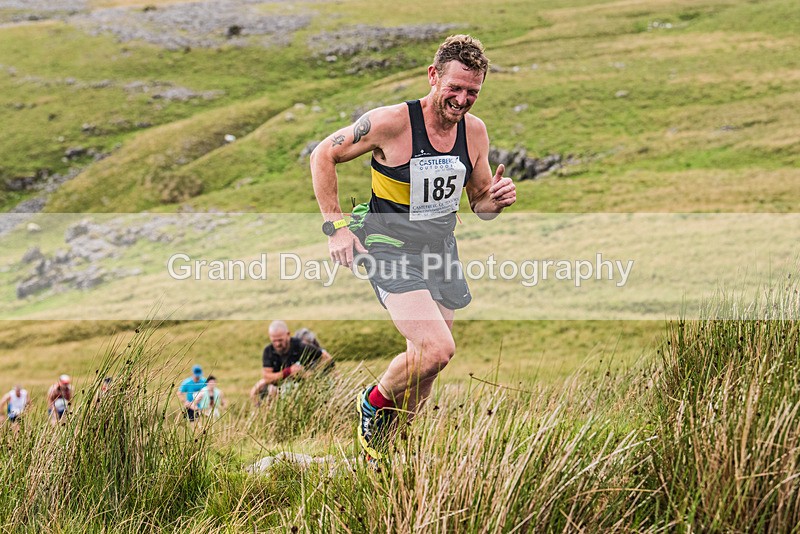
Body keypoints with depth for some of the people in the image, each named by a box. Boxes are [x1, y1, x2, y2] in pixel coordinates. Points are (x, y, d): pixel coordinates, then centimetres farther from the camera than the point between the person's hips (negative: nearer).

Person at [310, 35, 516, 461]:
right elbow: (323, 155, -6)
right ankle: (374, 402, 5)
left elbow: (480, 204, 13)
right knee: (436, 349, -24)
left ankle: (382, 444, 34)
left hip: (441, 251, 6)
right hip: (391, 249, -6)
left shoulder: (475, 131, 0)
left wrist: (498, 198, -11)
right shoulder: (391, 123, -17)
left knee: (427, 366, 12)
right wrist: (335, 227, -10)